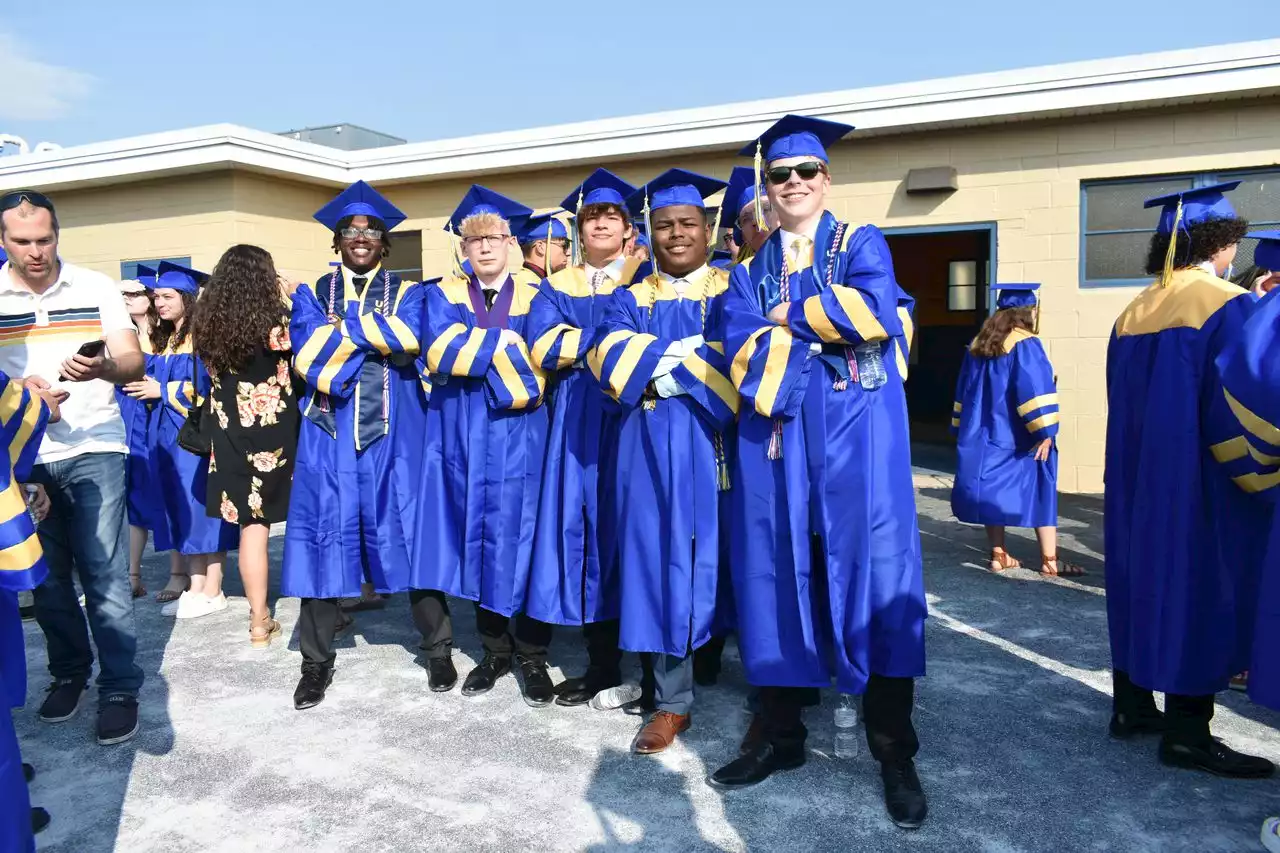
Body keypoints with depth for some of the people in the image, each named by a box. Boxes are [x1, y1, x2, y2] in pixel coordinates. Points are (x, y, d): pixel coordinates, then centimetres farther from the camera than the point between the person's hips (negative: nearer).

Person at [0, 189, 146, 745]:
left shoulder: (96, 288, -1)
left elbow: (134, 362, -6)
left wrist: (102, 367, -27)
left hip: (93, 450, -2)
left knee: (104, 572, -3)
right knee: (46, 575, 11)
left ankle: (119, 688, 5)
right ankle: (69, 672, 28)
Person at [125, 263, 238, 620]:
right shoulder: (161, 339, 15)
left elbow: (208, 387, -17)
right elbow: (155, 381, 20)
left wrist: (163, 390, -11)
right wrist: (146, 387, -1)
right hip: (167, 433, 8)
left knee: (203, 508, -3)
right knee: (184, 511, 10)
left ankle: (213, 592, 5)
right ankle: (196, 588, 17)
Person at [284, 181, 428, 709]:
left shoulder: (407, 293, 10)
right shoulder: (312, 294, 12)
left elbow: (408, 342, -13)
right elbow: (308, 360, -6)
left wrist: (343, 326, -9)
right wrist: (378, 332, -8)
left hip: (391, 433, -1)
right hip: (329, 433, 1)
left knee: (405, 535, -1)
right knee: (323, 536, -1)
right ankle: (317, 660, 10)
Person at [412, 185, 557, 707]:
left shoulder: (535, 298, 7)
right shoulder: (444, 296, 9)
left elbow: (541, 364, -6)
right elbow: (439, 353, -9)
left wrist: (472, 348, -9)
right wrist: (507, 341, -10)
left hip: (517, 435, -2)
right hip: (461, 434, 2)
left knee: (519, 539, -1)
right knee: (478, 541, 7)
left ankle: (532, 656, 11)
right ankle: (495, 648, 21)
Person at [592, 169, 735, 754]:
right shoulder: (632, 300, 14)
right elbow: (610, 360, -5)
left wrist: (657, 362, -12)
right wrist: (688, 351, -13)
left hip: (716, 444, -2)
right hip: (652, 448, 2)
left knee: (719, 562, 2)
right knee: (662, 564, 1)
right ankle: (672, 702, 10)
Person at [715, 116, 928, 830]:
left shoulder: (863, 245, 9)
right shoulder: (750, 271, 15)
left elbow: (874, 313, -13)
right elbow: (744, 354, -2)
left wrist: (791, 314, -5)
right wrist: (829, 325, -11)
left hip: (856, 436, -3)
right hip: (777, 437, 3)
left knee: (874, 579, -3)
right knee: (779, 578, 6)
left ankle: (894, 752, 9)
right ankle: (783, 735, 20)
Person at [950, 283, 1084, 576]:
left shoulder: (978, 345, 10)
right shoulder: (1025, 344, -11)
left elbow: (964, 392, 13)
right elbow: (1034, 390, -20)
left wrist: (962, 430, 17)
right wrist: (1044, 431, -18)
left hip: (983, 435, 6)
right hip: (1017, 438, -6)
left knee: (994, 490, 9)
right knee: (1039, 492, 3)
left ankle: (999, 555, 12)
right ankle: (1049, 560, 5)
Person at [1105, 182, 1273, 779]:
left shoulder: (1134, 312, 8)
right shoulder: (1229, 306, -13)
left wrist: (1139, 472, 19)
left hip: (1137, 481, 7)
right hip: (1200, 485, -7)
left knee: (1144, 579, 15)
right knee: (1197, 588, 1)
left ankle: (1131, 707, 23)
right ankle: (1185, 733, 9)